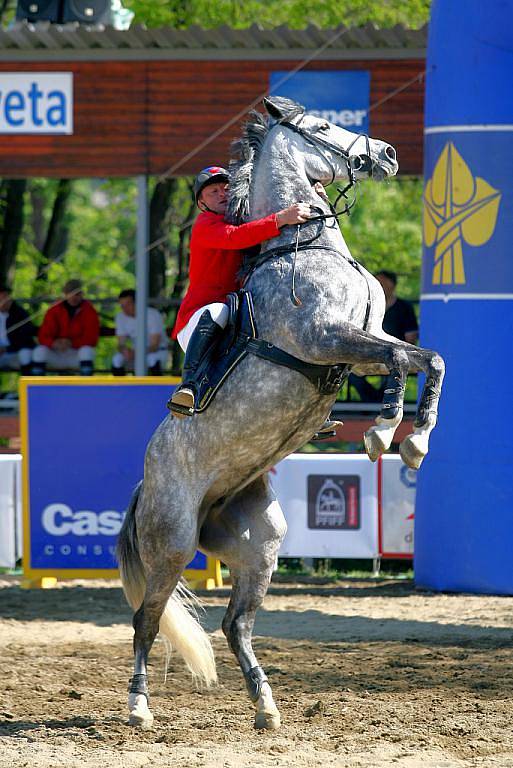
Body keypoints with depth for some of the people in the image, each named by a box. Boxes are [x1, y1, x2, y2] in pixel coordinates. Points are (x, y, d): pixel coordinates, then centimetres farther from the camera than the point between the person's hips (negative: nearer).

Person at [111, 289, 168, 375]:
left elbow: (155, 345, -26)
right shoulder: (120, 317, -7)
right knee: (117, 360, -24)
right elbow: (121, 344, -7)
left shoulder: (153, 315, -23)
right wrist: (124, 350, -33)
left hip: (158, 351, -4)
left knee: (153, 359, -38)